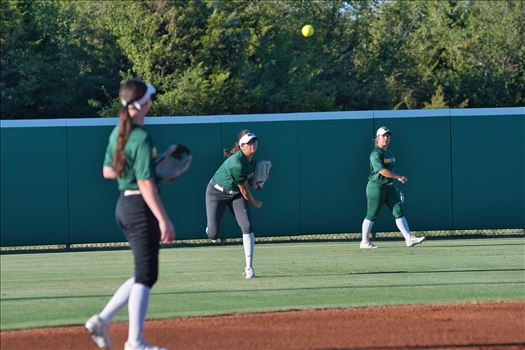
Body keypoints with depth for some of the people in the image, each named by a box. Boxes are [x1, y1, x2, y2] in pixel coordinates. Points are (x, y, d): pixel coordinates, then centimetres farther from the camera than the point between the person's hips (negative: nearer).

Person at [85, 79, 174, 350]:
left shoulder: (118, 133, 9)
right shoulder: (141, 138, -17)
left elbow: (107, 171, 19)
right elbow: (146, 184, -21)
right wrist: (164, 220, -22)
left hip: (123, 206, 9)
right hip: (141, 208, -9)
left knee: (144, 274, 17)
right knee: (146, 275, -3)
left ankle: (102, 320, 9)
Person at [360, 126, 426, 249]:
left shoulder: (389, 153, 15)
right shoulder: (376, 154, -14)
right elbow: (382, 171, -23)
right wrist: (398, 177, -23)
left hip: (390, 187, 8)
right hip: (376, 187, -8)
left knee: (399, 211, -2)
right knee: (371, 215, 1)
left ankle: (409, 239, -8)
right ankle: (364, 242, 13)